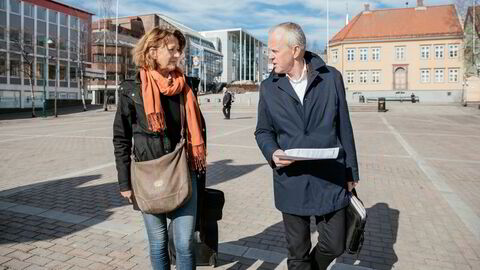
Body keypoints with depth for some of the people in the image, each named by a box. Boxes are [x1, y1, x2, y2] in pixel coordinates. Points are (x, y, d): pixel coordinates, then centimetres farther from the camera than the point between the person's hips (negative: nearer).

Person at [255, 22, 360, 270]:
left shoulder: (331, 78, -2)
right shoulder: (268, 87, 1)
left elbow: (343, 127, 3)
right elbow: (263, 131, 9)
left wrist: (351, 171, 7)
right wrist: (272, 152, -13)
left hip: (331, 180, 0)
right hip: (291, 182, 1)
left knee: (334, 246, 10)